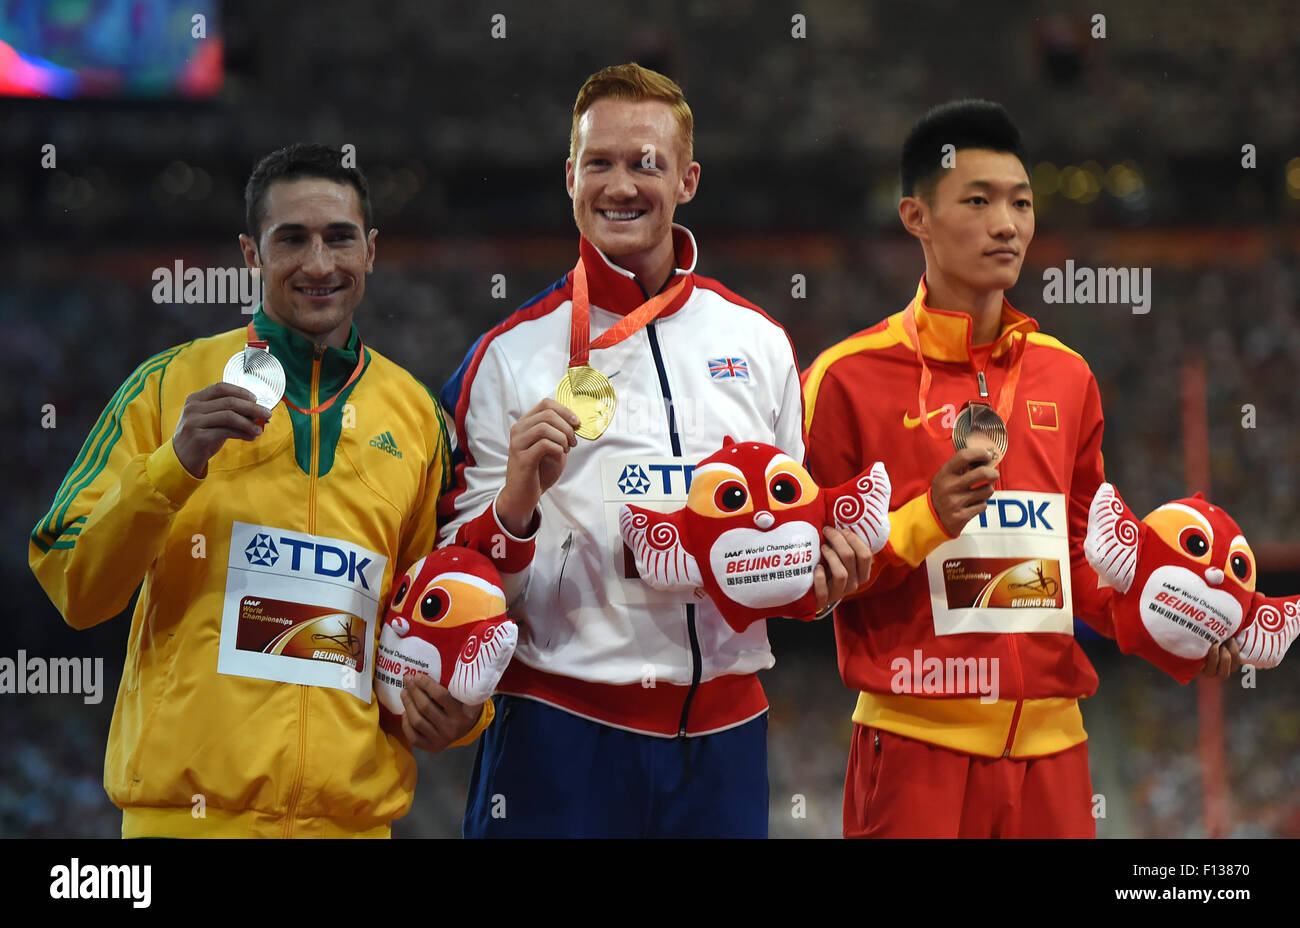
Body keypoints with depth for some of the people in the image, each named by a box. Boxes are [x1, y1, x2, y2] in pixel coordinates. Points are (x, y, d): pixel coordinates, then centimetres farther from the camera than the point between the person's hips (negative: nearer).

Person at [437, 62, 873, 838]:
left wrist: (821, 577, -1)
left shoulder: (759, 343, 10)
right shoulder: (513, 353, 1)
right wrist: (517, 500, -18)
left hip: (722, 730, 3)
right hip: (563, 732, -3)